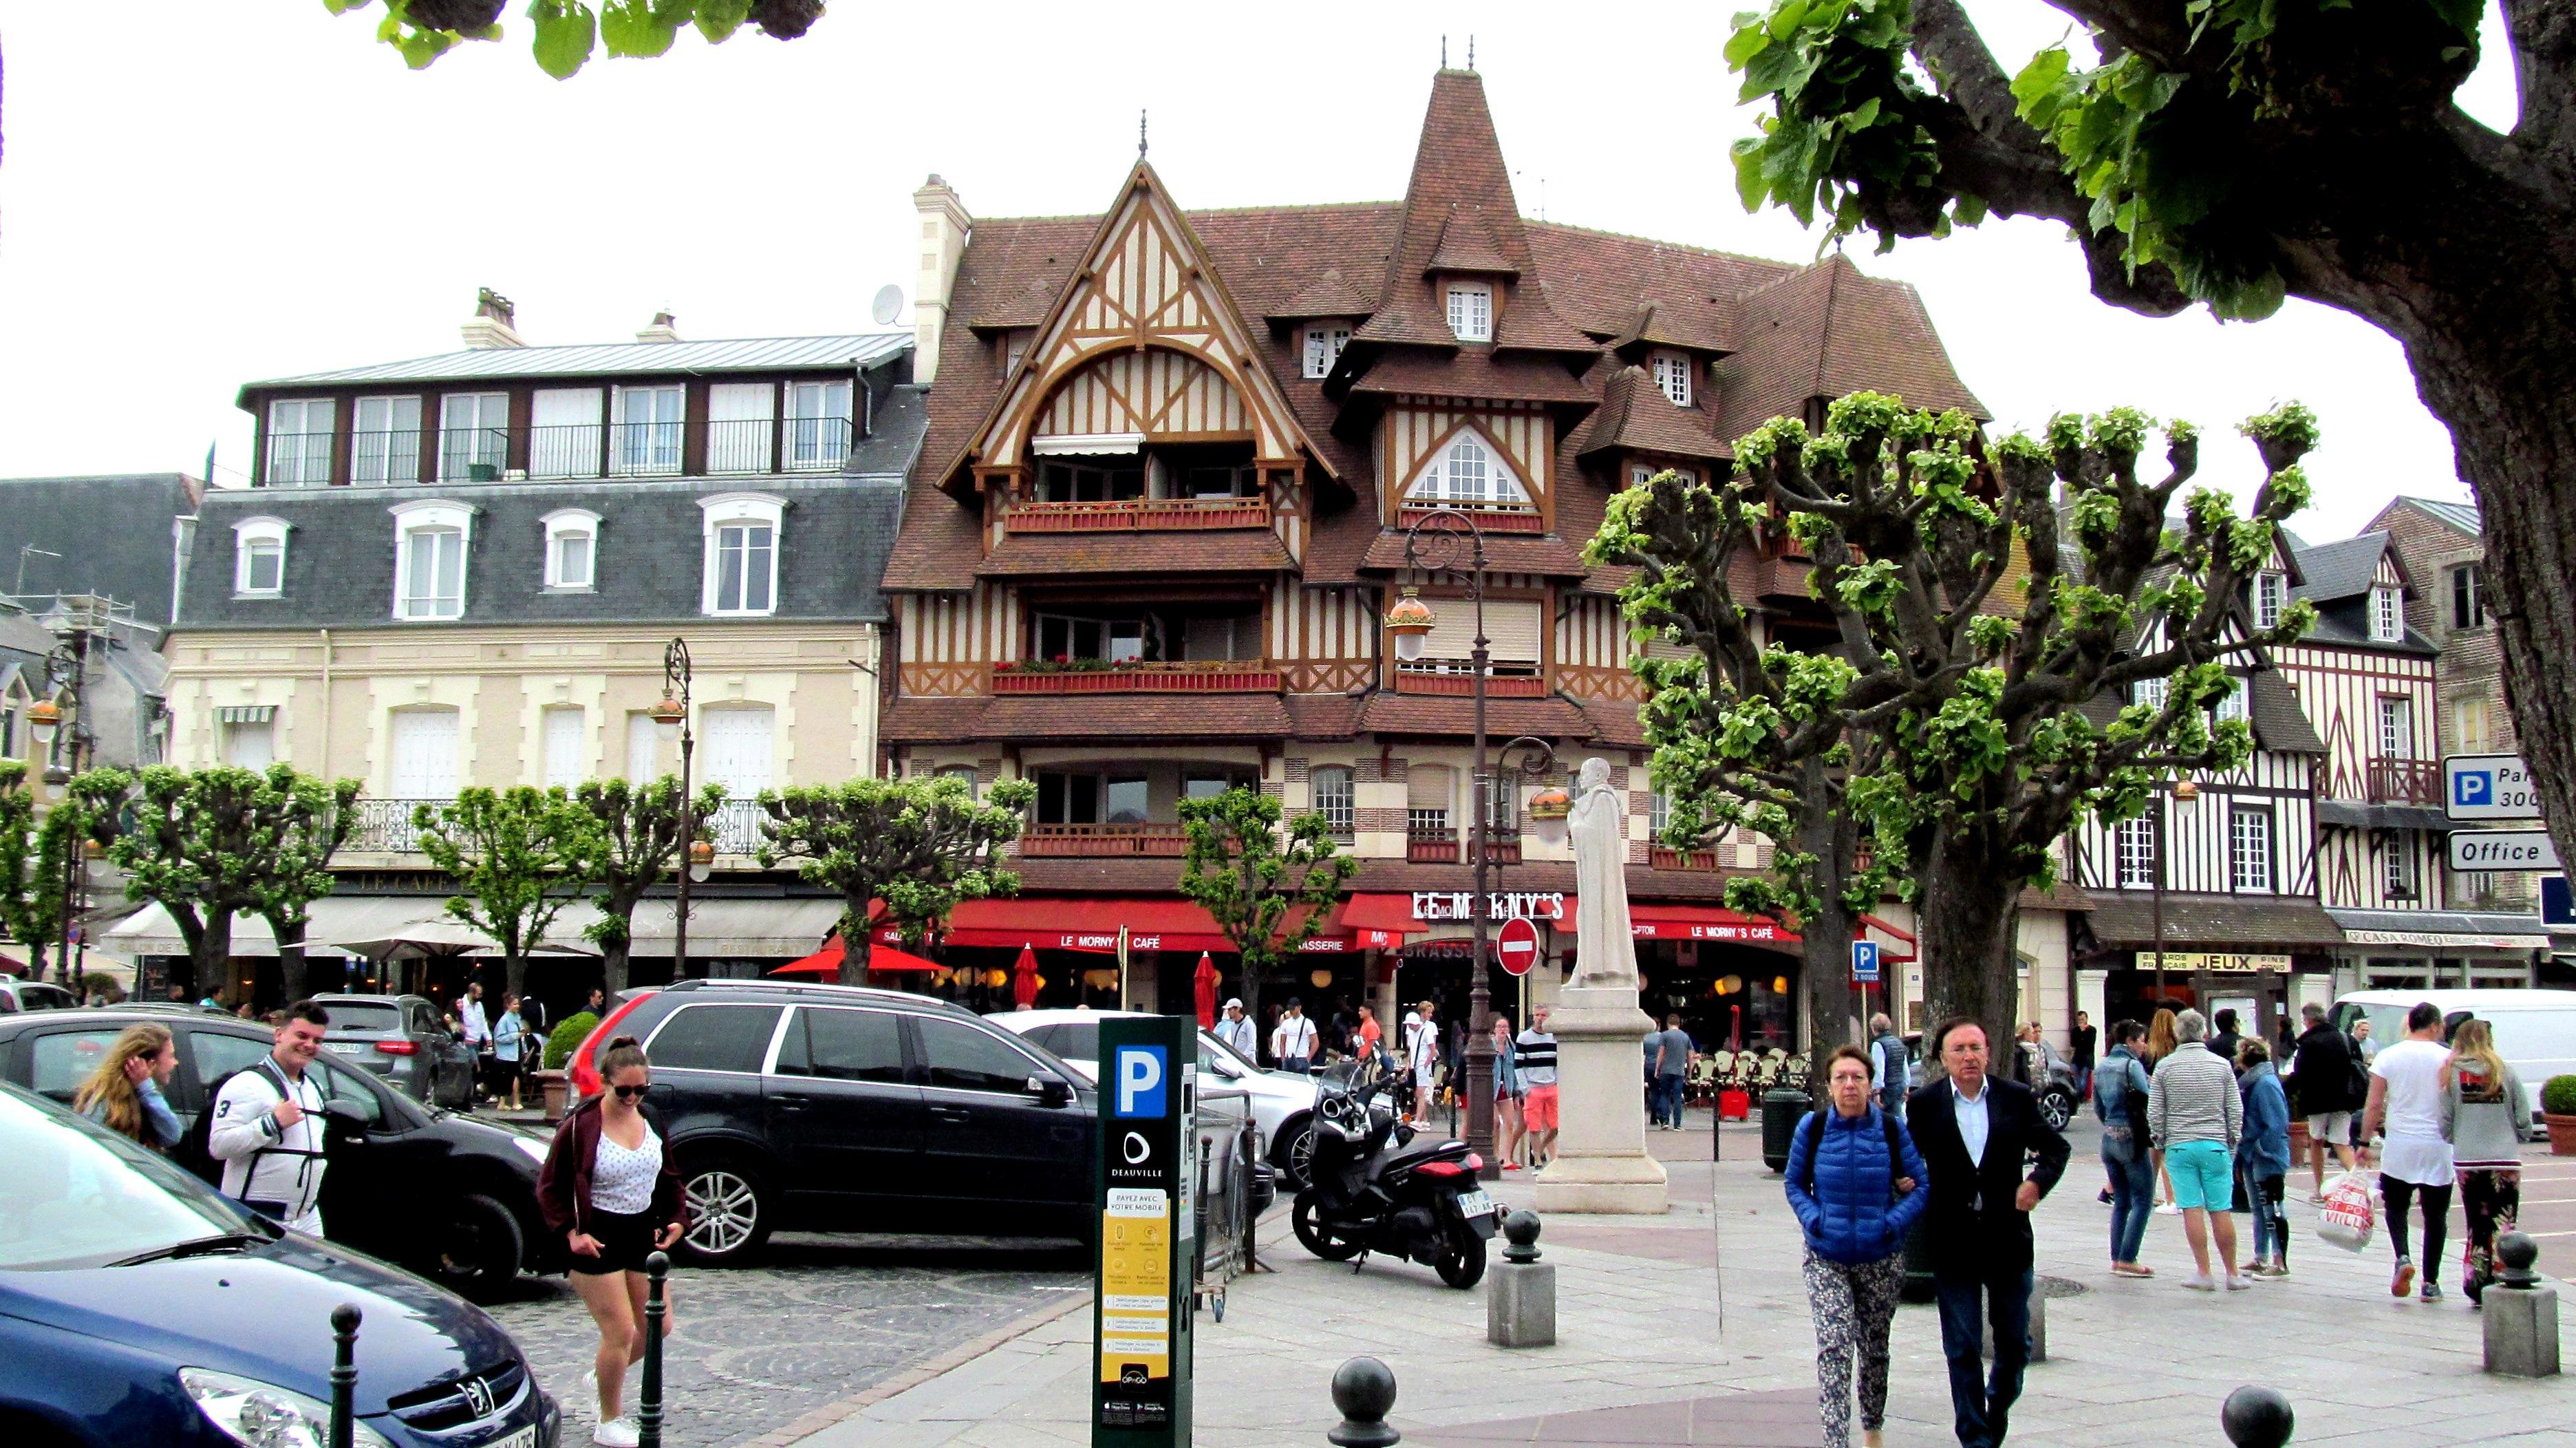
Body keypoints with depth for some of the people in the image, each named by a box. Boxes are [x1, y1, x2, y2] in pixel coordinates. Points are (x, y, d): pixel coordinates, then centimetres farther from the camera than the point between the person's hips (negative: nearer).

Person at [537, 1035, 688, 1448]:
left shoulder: (649, 1119, 4)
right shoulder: (580, 1126, -15)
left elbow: (668, 1176, 16)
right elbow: (549, 1186, -8)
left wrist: (677, 1218, 3)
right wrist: (570, 1232, -19)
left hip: (643, 1233, 7)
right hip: (597, 1239, -7)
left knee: (658, 1326, 10)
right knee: (620, 1332, -5)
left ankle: (603, 1374, 37)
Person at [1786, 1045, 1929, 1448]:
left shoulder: (1892, 1129, -5)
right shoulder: (1812, 1127, -5)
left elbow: (1920, 1186, 0)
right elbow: (1795, 1183, 5)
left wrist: (1894, 1223, -15)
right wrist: (1813, 1220, -12)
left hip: (1881, 1259, 1)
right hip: (1826, 1259, -1)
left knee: (1875, 1348, 17)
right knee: (1834, 1347, -15)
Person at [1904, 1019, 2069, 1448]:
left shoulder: (2016, 1098, 1)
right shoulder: (1924, 1104, -2)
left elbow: (2056, 1148, 9)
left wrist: (2039, 1180, -8)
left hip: (2008, 1235, 1)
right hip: (1952, 1242, -1)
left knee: (2015, 1341, 12)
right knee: (1962, 1348, 3)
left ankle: (1998, 1407, 39)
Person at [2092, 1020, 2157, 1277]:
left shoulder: (2102, 1068, 11)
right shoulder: (2133, 1066, -12)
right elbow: (2146, 1102, -14)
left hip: (2109, 1138, 8)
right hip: (2131, 1140, -8)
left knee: (2121, 1201, 12)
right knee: (2143, 1200, -3)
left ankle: (2117, 1259, 10)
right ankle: (2127, 1260, -8)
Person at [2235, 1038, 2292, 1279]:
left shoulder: (2266, 1083, -18)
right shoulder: (2248, 1082, 11)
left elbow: (2276, 1125, -21)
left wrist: (2259, 1150, -21)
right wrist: (2241, 1156, 15)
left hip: (2267, 1160, -10)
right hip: (2251, 1158, 10)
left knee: (2272, 1211, -4)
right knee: (2258, 1209, 15)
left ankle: (2280, 1263, 1)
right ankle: (2261, 1258, 24)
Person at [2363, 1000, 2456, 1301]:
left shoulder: (2388, 1056, -1)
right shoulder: (2448, 1059, -3)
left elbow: (2374, 1106, -2)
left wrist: (2366, 1141, 5)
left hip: (2399, 1146, 1)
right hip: (2439, 1148, 0)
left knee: (2396, 1206, 15)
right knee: (2435, 1215, 9)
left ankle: (2403, 1257, -10)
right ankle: (2431, 1283, 10)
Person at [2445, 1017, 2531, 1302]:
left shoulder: (2452, 1073, -2)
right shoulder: (2505, 1072, -2)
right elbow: (2525, 1123, 0)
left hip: (2467, 1162, 1)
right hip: (2505, 1162, -1)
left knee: (2477, 1228, 13)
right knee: (2503, 1228, 3)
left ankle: (2475, 1286, 12)